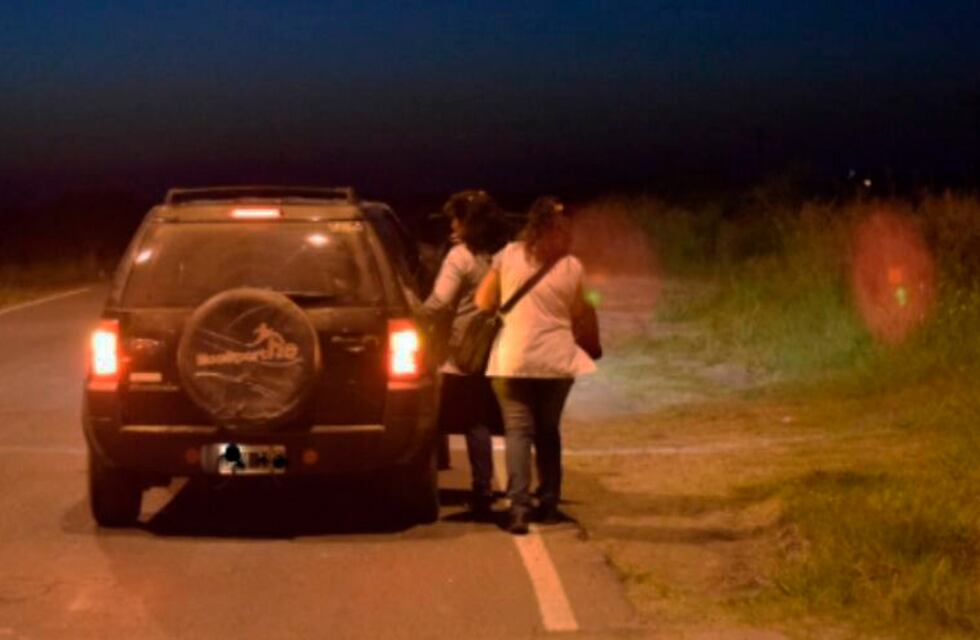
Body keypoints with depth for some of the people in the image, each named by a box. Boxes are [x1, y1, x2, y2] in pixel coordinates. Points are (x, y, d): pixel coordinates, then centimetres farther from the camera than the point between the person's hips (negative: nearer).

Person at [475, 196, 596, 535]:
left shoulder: (508, 256, -5)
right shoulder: (572, 267, -4)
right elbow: (576, 312, 7)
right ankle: (549, 503, 22)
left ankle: (519, 504, -18)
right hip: (557, 358, 1)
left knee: (518, 430, -2)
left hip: (513, 357, -1)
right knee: (548, 431, 17)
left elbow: (483, 302, 1)